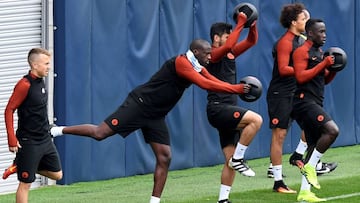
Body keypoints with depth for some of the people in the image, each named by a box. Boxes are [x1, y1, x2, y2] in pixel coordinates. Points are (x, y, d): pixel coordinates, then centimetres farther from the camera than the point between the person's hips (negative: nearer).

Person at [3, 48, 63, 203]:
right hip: (29, 142, -8)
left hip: (45, 140, 8)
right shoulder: (24, 85, -19)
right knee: (25, 183, -3)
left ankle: (21, 167, 23)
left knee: (57, 174, 14)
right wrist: (12, 139, -22)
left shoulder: (40, 83, 6)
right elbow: (9, 110, -18)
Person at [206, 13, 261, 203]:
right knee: (256, 120, -26)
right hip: (218, 108, -9)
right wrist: (240, 23, -23)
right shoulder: (213, 55, -8)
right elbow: (228, 45, -28)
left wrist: (252, 25, 0)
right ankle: (238, 159, -15)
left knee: (230, 161, 6)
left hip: (227, 112, 9)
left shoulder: (230, 54, 16)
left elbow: (251, 41, 18)